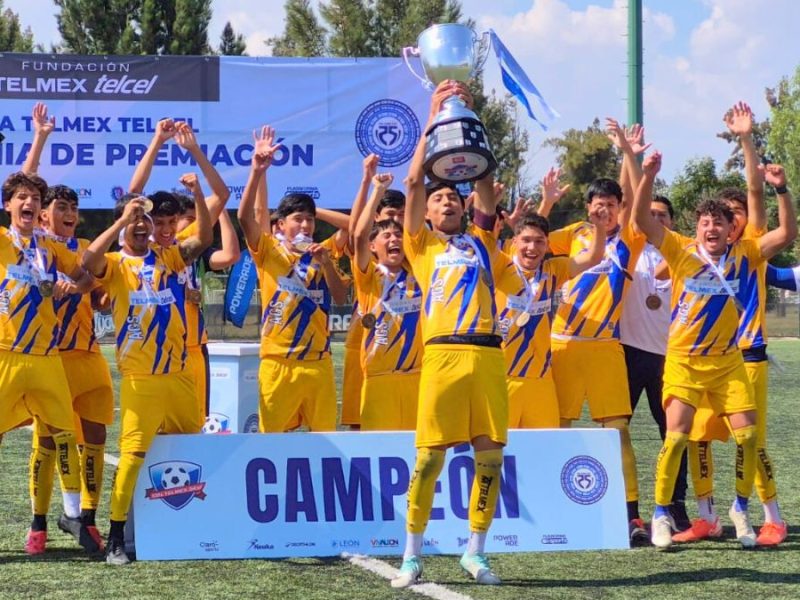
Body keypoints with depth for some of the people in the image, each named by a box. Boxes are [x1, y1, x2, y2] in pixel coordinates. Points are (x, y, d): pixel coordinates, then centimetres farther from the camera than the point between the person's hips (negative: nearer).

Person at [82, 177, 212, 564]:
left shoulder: (168, 258, 12)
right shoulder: (115, 265, -1)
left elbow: (203, 239, 0)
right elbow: (88, 260, -23)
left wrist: (197, 196, -12)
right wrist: (123, 220, -21)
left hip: (179, 373, 5)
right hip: (140, 379, -5)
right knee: (132, 453, -11)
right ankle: (116, 538, -8)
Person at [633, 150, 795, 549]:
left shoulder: (743, 255, -1)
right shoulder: (682, 251, -8)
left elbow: (784, 235, -8)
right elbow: (641, 219, -17)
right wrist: (648, 176, -30)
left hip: (728, 361, 3)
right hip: (684, 360, -3)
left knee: (747, 434, -2)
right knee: (676, 435, -12)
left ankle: (741, 509, 19)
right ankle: (661, 515, 1)